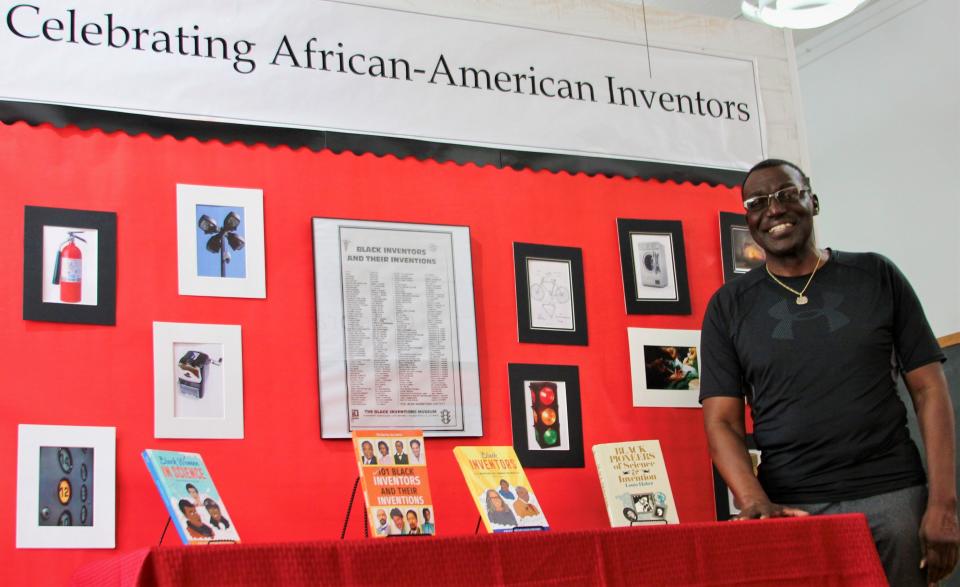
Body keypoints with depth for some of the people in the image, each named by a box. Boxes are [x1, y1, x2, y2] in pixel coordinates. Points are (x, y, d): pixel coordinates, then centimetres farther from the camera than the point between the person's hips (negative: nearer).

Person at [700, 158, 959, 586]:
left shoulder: (876, 277, 7)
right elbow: (722, 420, 0)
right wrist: (754, 502, -18)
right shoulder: (729, 306, 6)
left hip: (893, 497, 0)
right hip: (792, 509, 0)